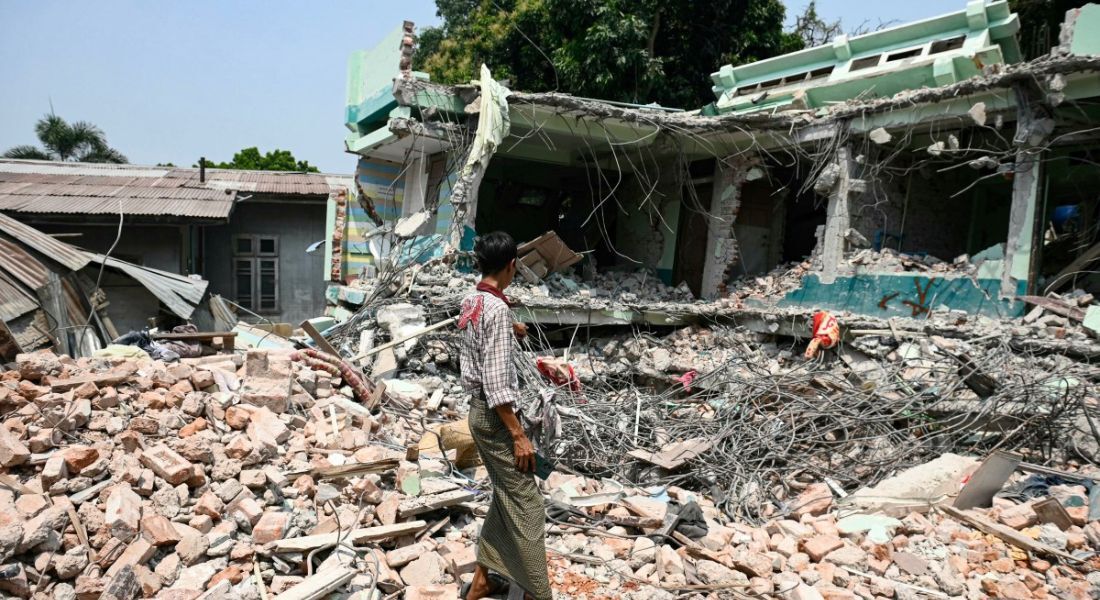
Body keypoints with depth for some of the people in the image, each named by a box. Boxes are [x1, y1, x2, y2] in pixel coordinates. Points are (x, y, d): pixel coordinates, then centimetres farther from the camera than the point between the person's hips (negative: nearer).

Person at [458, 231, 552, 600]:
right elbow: (496, 382, -24)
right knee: (526, 507, -1)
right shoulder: (497, 308, -21)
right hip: (495, 416, -10)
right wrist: (518, 434, -21)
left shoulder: (471, 302, 7)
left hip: (479, 411, 10)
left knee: (505, 498, 19)